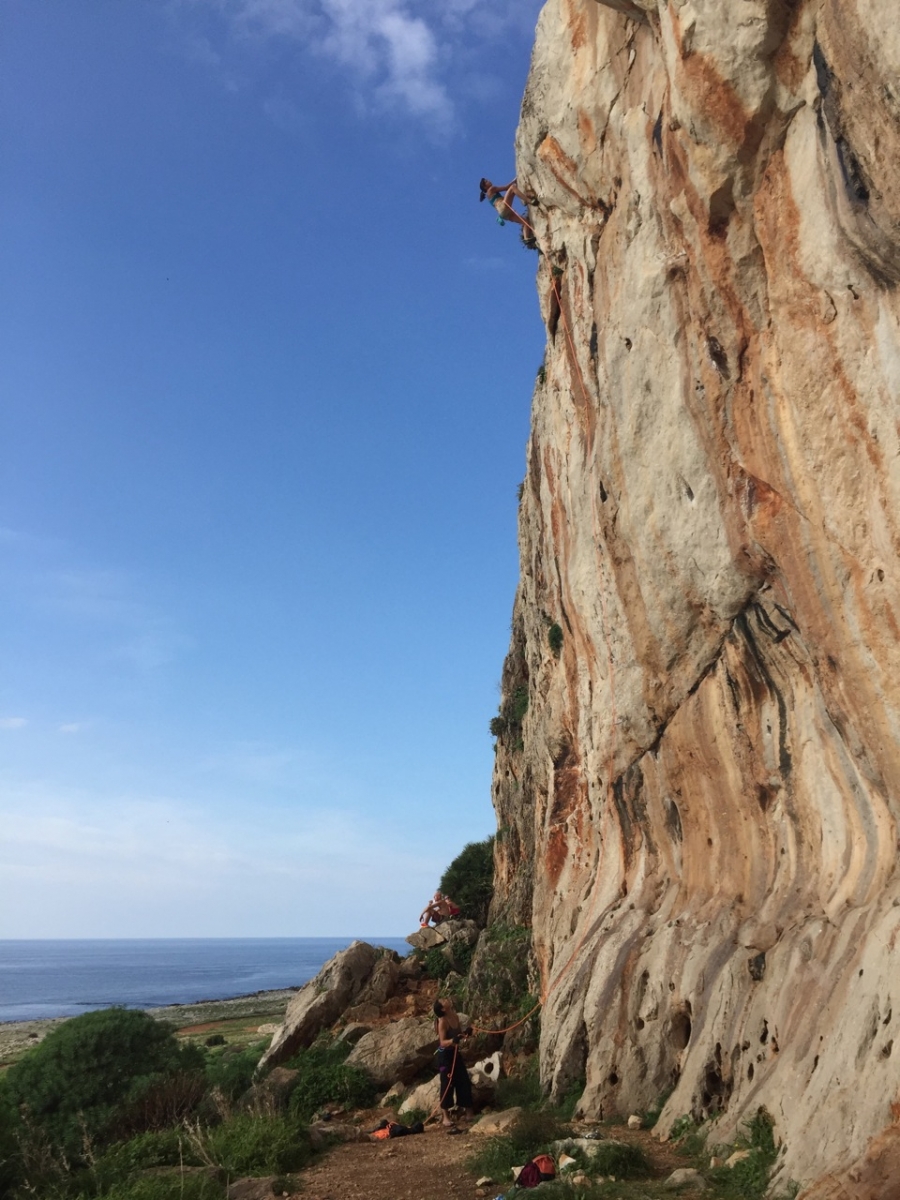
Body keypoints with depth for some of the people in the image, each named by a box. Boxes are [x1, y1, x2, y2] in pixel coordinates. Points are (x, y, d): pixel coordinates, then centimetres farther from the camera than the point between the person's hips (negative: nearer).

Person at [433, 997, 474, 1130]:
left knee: (464, 1082, 13)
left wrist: (466, 1033, -8)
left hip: (455, 1053, 8)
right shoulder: (442, 1021, -21)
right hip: (445, 1056, -8)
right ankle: (445, 1119, 8)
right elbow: (442, 1042, -23)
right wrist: (452, 1040, -41)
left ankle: (468, 1111, 27)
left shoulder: (455, 1016, 2)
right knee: (447, 1086, -2)